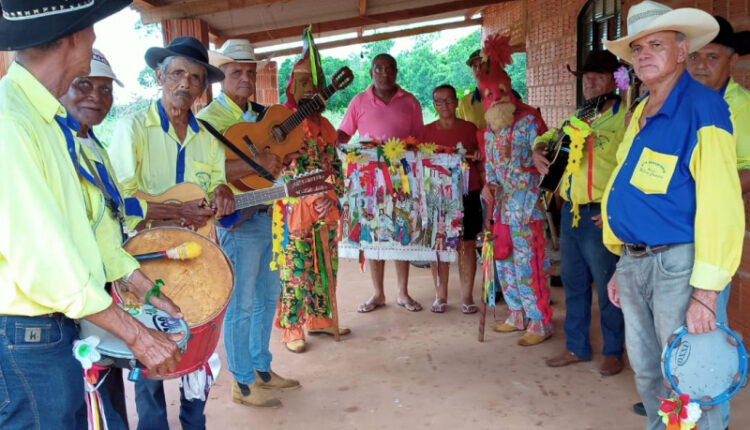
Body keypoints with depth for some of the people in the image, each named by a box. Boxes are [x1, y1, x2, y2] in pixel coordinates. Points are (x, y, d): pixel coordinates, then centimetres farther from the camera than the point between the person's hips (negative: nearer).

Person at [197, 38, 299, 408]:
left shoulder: (259, 113, 11)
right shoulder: (209, 119, -12)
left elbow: (279, 154, 21)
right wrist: (256, 164, -32)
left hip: (264, 214, 8)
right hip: (237, 220, -8)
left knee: (268, 295, 17)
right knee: (241, 304, 2)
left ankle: (261, 368, 33)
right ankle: (243, 384, 16)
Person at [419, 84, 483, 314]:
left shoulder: (470, 128, 7)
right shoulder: (426, 131, 8)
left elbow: (482, 162, 14)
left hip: (467, 194, 0)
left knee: (467, 244, 2)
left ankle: (467, 296, 12)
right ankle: (440, 296, 14)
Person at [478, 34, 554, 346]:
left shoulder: (529, 120, -10)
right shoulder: (490, 128, 11)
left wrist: (512, 158, -24)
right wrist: (488, 185, 1)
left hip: (526, 207, -7)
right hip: (501, 206, 8)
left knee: (528, 264, -5)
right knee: (504, 262, 14)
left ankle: (540, 323, 8)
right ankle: (518, 316, 28)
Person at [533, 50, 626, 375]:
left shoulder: (625, 117, -9)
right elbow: (549, 137, 31)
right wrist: (539, 150, 7)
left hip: (602, 217, -7)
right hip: (570, 212, 7)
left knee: (607, 287, 4)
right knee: (573, 283, 15)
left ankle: (613, 351, 20)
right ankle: (577, 346, 28)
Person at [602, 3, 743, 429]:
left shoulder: (703, 106, -11)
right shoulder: (639, 115, 13)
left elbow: (719, 200, -18)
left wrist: (706, 290, -22)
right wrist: (622, 264, 16)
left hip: (676, 265, -7)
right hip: (633, 263, 8)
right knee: (647, 373, 19)